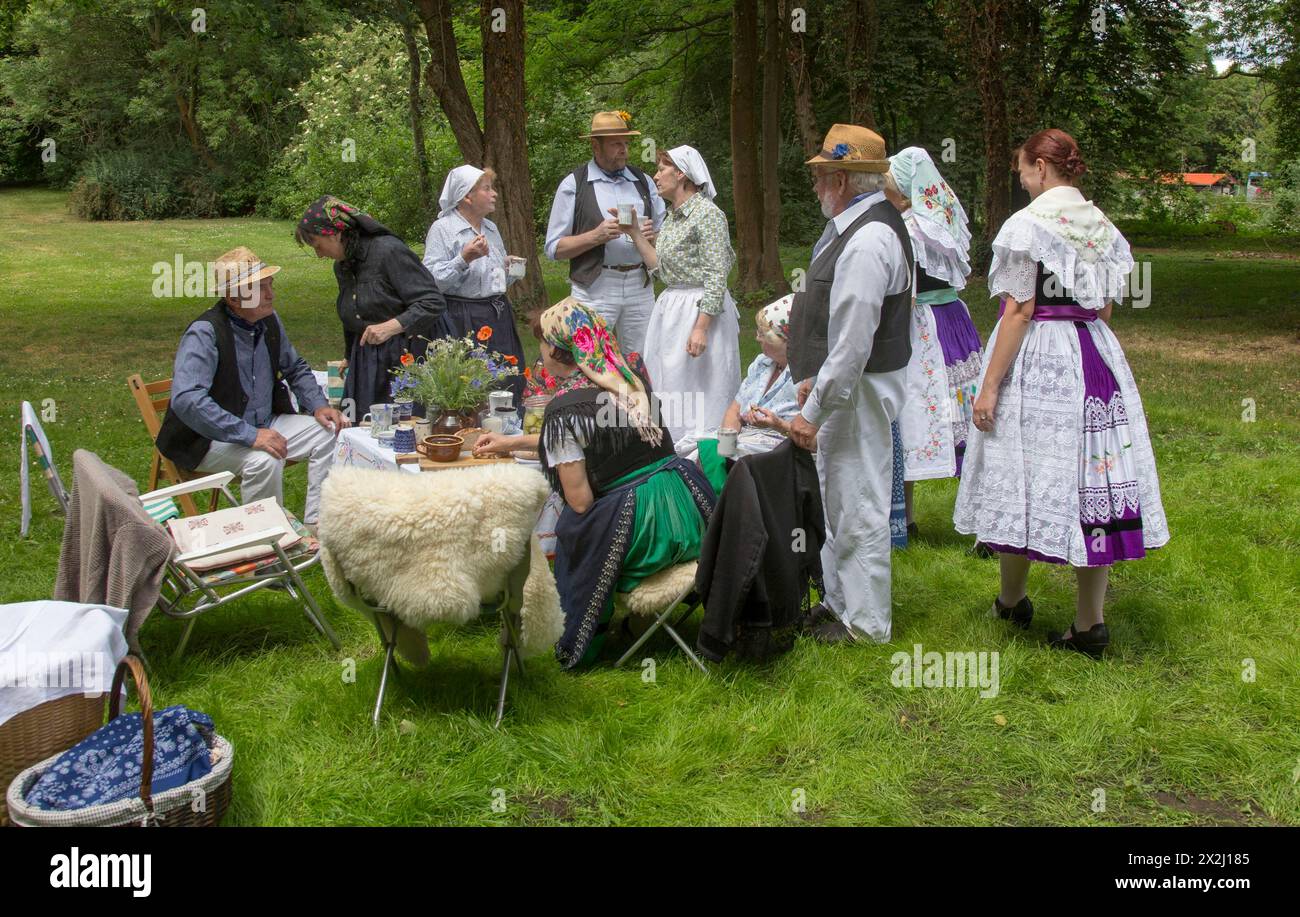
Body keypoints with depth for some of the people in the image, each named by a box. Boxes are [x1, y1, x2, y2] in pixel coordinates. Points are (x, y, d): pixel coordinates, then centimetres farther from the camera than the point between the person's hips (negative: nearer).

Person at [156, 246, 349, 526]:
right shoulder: (204, 333, -22)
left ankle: (316, 526, -1)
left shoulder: (269, 321, 3)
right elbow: (187, 400, -34)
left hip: (264, 426, 8)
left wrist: (318, 405, 1)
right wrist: (250, 436, -36)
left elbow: (295, 368, 20)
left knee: (328, 432, -4)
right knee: (265, 460, -34)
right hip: (210, 439, -8)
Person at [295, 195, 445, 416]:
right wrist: (349, 359, 39)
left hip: (405, 356, -7)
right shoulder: (341, 266, 14)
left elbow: (434, 303, -16)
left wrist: (390, 327, -25)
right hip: (365, 365, 7)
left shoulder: (389, 251, -12)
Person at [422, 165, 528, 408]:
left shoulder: (491, 228, 16)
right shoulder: (442, 229, -7)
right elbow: (432, 281, -15)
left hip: (499, 316, 7)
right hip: (463, 322, -7)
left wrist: (508, 269, 7)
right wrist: (464, 259, -23)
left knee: (511, 388, 3)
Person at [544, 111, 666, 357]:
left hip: (641, 287, 4)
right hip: (594, 289, -4)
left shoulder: (643, 181, 13)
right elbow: (554, 248, -1)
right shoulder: (574, 185, 0)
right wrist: (596, 236, -16)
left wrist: (652, 235, -4)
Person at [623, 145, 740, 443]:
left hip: (701, 311, -9)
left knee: (698, 403, -3)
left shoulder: (708, 214, -12)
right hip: (670, 311, 9)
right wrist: (635, 232, 9)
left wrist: (701, 328, -23)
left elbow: (717, 277, -17)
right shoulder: (672, 216, 14)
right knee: (668, 396, 11)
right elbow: (661, 268, 12)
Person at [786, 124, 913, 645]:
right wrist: (814, 380, 18)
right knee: (838, 498, 20)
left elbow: (852, 343, -26)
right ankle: (838, 599, 35)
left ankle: (865, 621, 14)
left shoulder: (867, 241, -23)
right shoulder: (852, 226, 10)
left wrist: (813, 412, -21)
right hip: (840, 383, 11)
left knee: (857, 504, 1)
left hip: (858, 389, -11)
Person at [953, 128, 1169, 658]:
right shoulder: (1104, 228, 10)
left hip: (1036, 358, -6)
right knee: (1091, 474, 6)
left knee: (1025, 476, 7)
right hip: (1096, 358, 6)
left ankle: (1012, 601, 24)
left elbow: (1019, 312, -14)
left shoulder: (1028, 225, -11)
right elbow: (1104, 310, 14)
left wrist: (990, 386, -12)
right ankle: (1090, 624, 9)